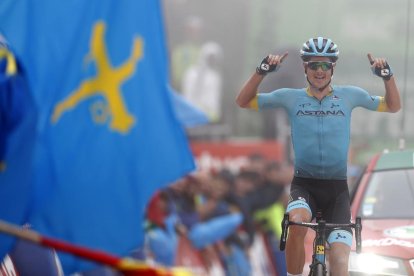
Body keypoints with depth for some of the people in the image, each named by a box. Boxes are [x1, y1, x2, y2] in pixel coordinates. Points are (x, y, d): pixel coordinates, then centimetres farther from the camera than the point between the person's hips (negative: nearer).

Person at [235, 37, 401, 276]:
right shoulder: (291, 97, 2)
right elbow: (244, 101, 4)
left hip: (337, 187, 1)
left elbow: (393, 106, 11)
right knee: (297, 222, -35)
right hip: (304, 184, -1)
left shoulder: (348, 95, 4)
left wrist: (387, 75, -7)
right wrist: (263, 71, -11)